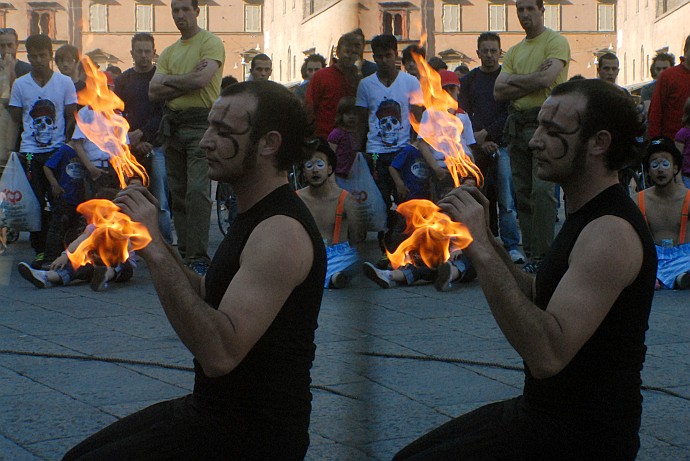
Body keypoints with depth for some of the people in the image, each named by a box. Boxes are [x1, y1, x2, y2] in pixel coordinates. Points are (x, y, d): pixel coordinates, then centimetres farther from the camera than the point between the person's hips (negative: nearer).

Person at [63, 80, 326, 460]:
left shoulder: (281, 232, -23)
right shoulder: (255, 216, 11)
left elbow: (220, 354, -33)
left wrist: (155, 251, -32)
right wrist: (157, 244, 4)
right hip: (215, 410, 10)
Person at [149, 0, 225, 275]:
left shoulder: (210, 43, -1)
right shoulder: (169, 52, 18)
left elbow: (201, 80, -17)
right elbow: (154, 93, 8)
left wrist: (168, 81, 0)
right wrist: (187, 81, -5)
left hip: (201, 121, -7)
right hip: (172, 124, 7)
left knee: (197, 190, -15)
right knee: (177, 193, 9)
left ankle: (198, 257, -16)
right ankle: (184, 251, 16)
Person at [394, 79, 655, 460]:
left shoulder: (611, 233, -23)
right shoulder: (585, 217, 11)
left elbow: (547, 355, -33)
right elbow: (538, 300, 16)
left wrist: (481, 251, -32)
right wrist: (487, 241, 3)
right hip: (541, 411, 10)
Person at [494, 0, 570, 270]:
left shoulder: (556, 42, -1)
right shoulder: (514, 52, 19)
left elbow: (546, 79, -17)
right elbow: (499, 92, 8)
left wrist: (514, 80, -1)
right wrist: (532, 80, -5)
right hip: (517, 124, 7)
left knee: (542, 190, -14)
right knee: (522, 192, 7)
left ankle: (542, 256, -11)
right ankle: (530, 253, 12)